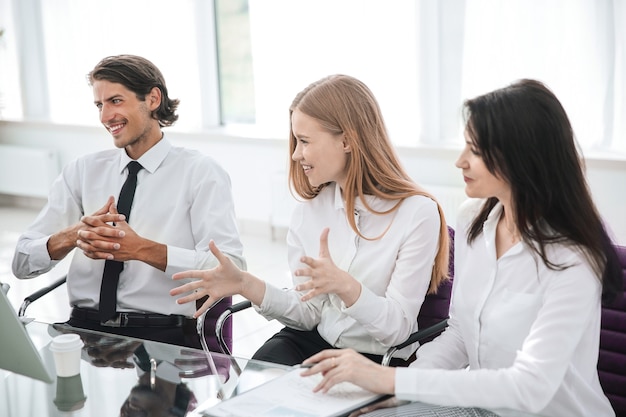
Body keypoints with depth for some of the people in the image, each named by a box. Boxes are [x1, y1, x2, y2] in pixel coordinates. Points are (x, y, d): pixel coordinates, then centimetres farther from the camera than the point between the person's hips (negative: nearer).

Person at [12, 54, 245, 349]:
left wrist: (142, 249, -21)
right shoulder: (82, 171, 14)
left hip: (163, 335, -3)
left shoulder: (201, 172, 1)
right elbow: (22, 263, 10)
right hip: (83, 327, 4)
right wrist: (73, 235, -12)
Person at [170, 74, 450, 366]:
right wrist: (246, 284, -11)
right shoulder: (308, 211, 5)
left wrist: (344, 285, -32)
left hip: (381, 361, -4)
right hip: (312, 342, 4)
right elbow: (309, 314, 4)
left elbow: (397, 329, -14)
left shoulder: (417, 212, -12)